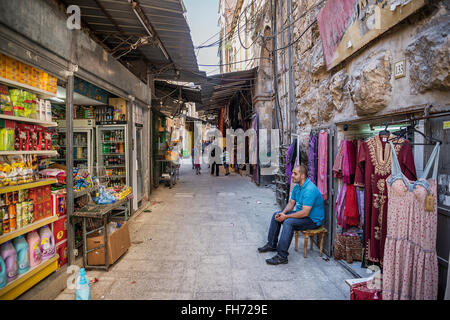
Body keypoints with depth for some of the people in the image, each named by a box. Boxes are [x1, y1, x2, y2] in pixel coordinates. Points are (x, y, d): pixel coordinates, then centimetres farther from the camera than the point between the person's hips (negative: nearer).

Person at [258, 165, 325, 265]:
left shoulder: (310, 189, -28)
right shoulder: (297, 186, 3)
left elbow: (305, 213, -31)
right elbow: (291, 203, 11)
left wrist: (286, 217, -24)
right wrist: (283, 213, -9)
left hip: (313, 219, -10)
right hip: (301, 213, 10)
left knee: (288, 222, -32)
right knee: (276, 215, 6)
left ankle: (282, 256, -25)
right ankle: (272, 244, 16)